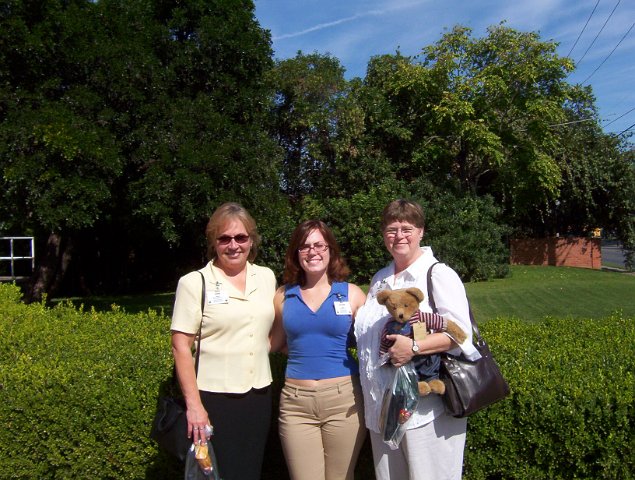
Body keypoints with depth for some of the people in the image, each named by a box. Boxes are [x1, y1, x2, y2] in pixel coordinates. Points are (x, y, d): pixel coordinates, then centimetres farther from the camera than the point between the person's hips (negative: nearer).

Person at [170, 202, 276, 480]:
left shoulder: (267, 277, 6)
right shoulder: (194, 283, -7)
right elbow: (181, 346, -9)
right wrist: (193, 404, -13)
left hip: (260, 395, 4)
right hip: (214, 398, -4)